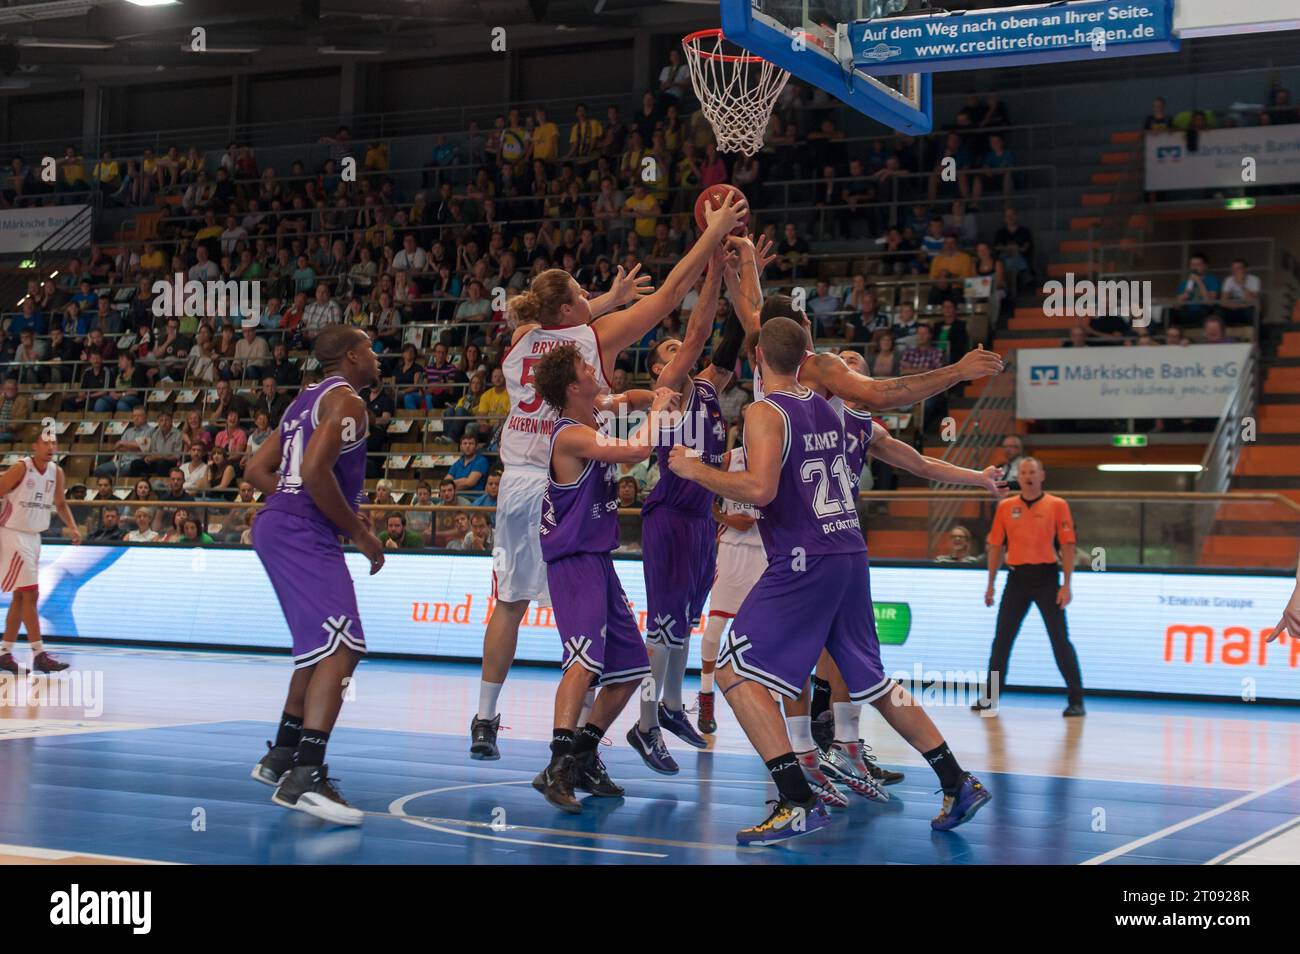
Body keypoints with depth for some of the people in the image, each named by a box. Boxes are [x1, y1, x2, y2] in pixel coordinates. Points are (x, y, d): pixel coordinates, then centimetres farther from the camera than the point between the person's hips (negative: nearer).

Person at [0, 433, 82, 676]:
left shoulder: (56, 472, 4)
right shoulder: (20, 468, -15)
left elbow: (60, 503, 18)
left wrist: (72, 527, 2)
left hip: (34, 537, 8)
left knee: (20, 597, 10)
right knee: (31, 594, -11)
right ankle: (39, 654, -10)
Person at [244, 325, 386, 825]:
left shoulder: (308, 399, 22)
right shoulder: (346, 400, -7)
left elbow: (257, 470, 22)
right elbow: (314, 471, -22)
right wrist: (359, 532, -13)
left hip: (278, 524, 10)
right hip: (303, 533, -10)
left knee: (321, 647, 22)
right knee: (342, 647, -18)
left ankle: (281, 758, 30)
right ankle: (305, 778, -29)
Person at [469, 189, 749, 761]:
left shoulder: (522, 339, 4)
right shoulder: (599, 337, -7)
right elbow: (671, 291, -2)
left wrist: (610, 299, 33)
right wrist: (715, 232, 4)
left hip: (518, 483, 5)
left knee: (509, 604, 13)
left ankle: (484, 721, 17)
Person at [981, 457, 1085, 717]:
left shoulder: (1057, 505, -2)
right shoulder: (1005, 507, 7)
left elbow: (1067, 546, -4)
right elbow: (996, 546, 11)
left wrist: (1066, 585, -11)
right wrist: (991, 584, 9)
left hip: (1046, 578, -3)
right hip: (1016, 578, 3)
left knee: (1060, 640, -3)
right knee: (1002, 639, 6)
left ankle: (1076, 700, 3)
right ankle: (990, 697, 17)